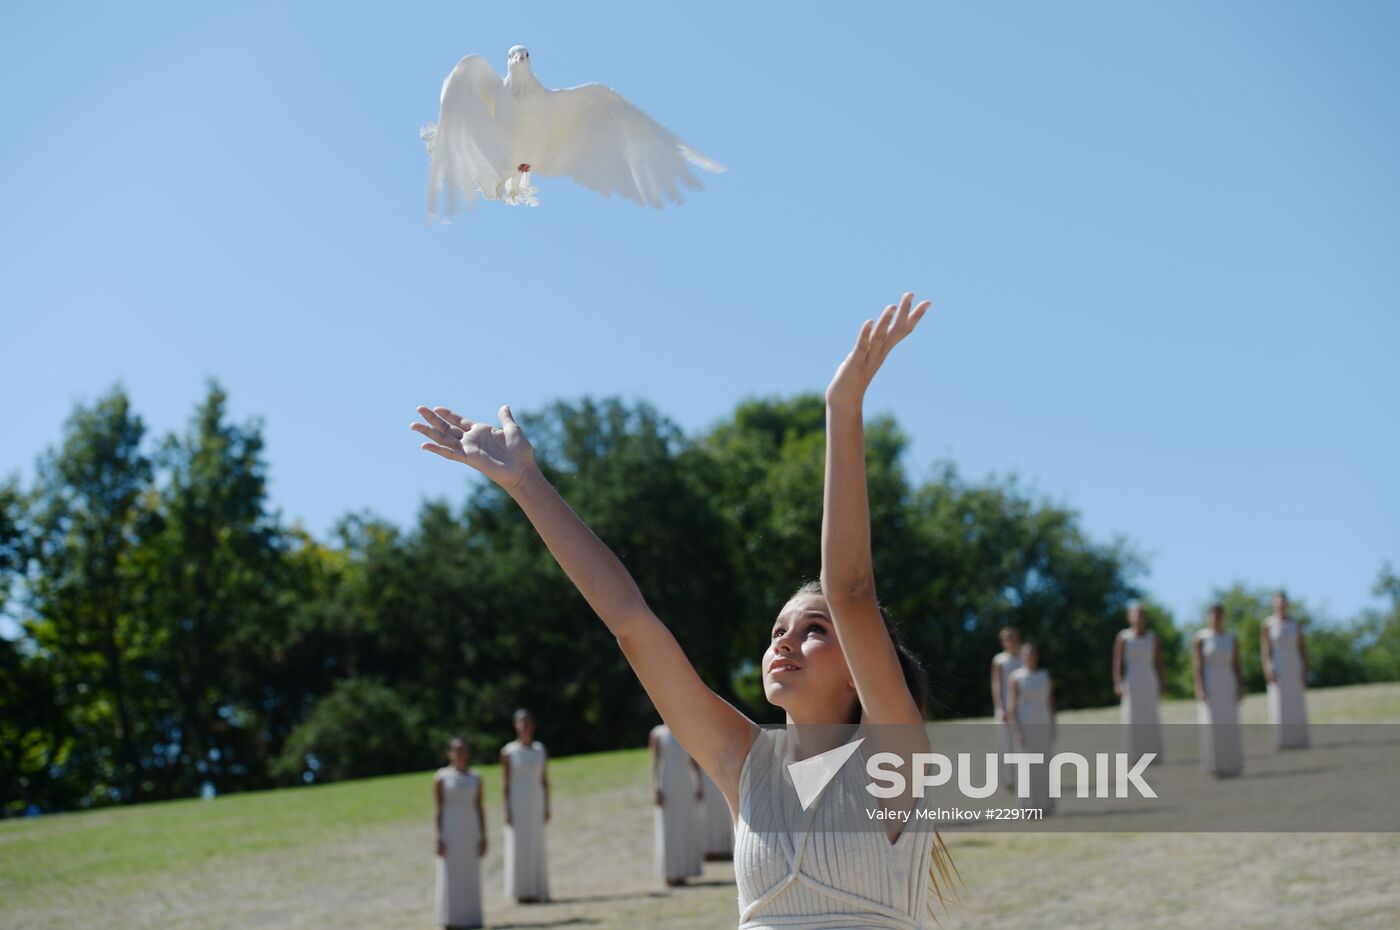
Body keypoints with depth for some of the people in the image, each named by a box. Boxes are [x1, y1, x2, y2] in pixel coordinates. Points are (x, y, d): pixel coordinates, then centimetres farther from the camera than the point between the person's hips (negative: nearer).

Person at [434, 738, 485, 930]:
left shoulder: (475, 778, 8)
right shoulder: (441, 777, -3)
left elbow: (479, 809, 7)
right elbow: (438, 809, -5)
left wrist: (483, 837, 1)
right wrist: (439, 839, -12)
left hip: (471, 831, 4)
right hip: (449, 831, -4)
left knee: (470, 876, 4)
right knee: (450, 877, -5)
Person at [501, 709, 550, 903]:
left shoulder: (540, 750, 8)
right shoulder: (508, 752, -3)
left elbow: (545, 779, 9)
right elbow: (505, 781, -5)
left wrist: (546, 807, 5)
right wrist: (507, 809, -10)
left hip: (536, 802, 4)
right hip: (517, 802, -4)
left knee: (536, 846, 5)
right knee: (519, 845, -3)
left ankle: (538, 890, 10)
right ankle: (522, 891, -1)